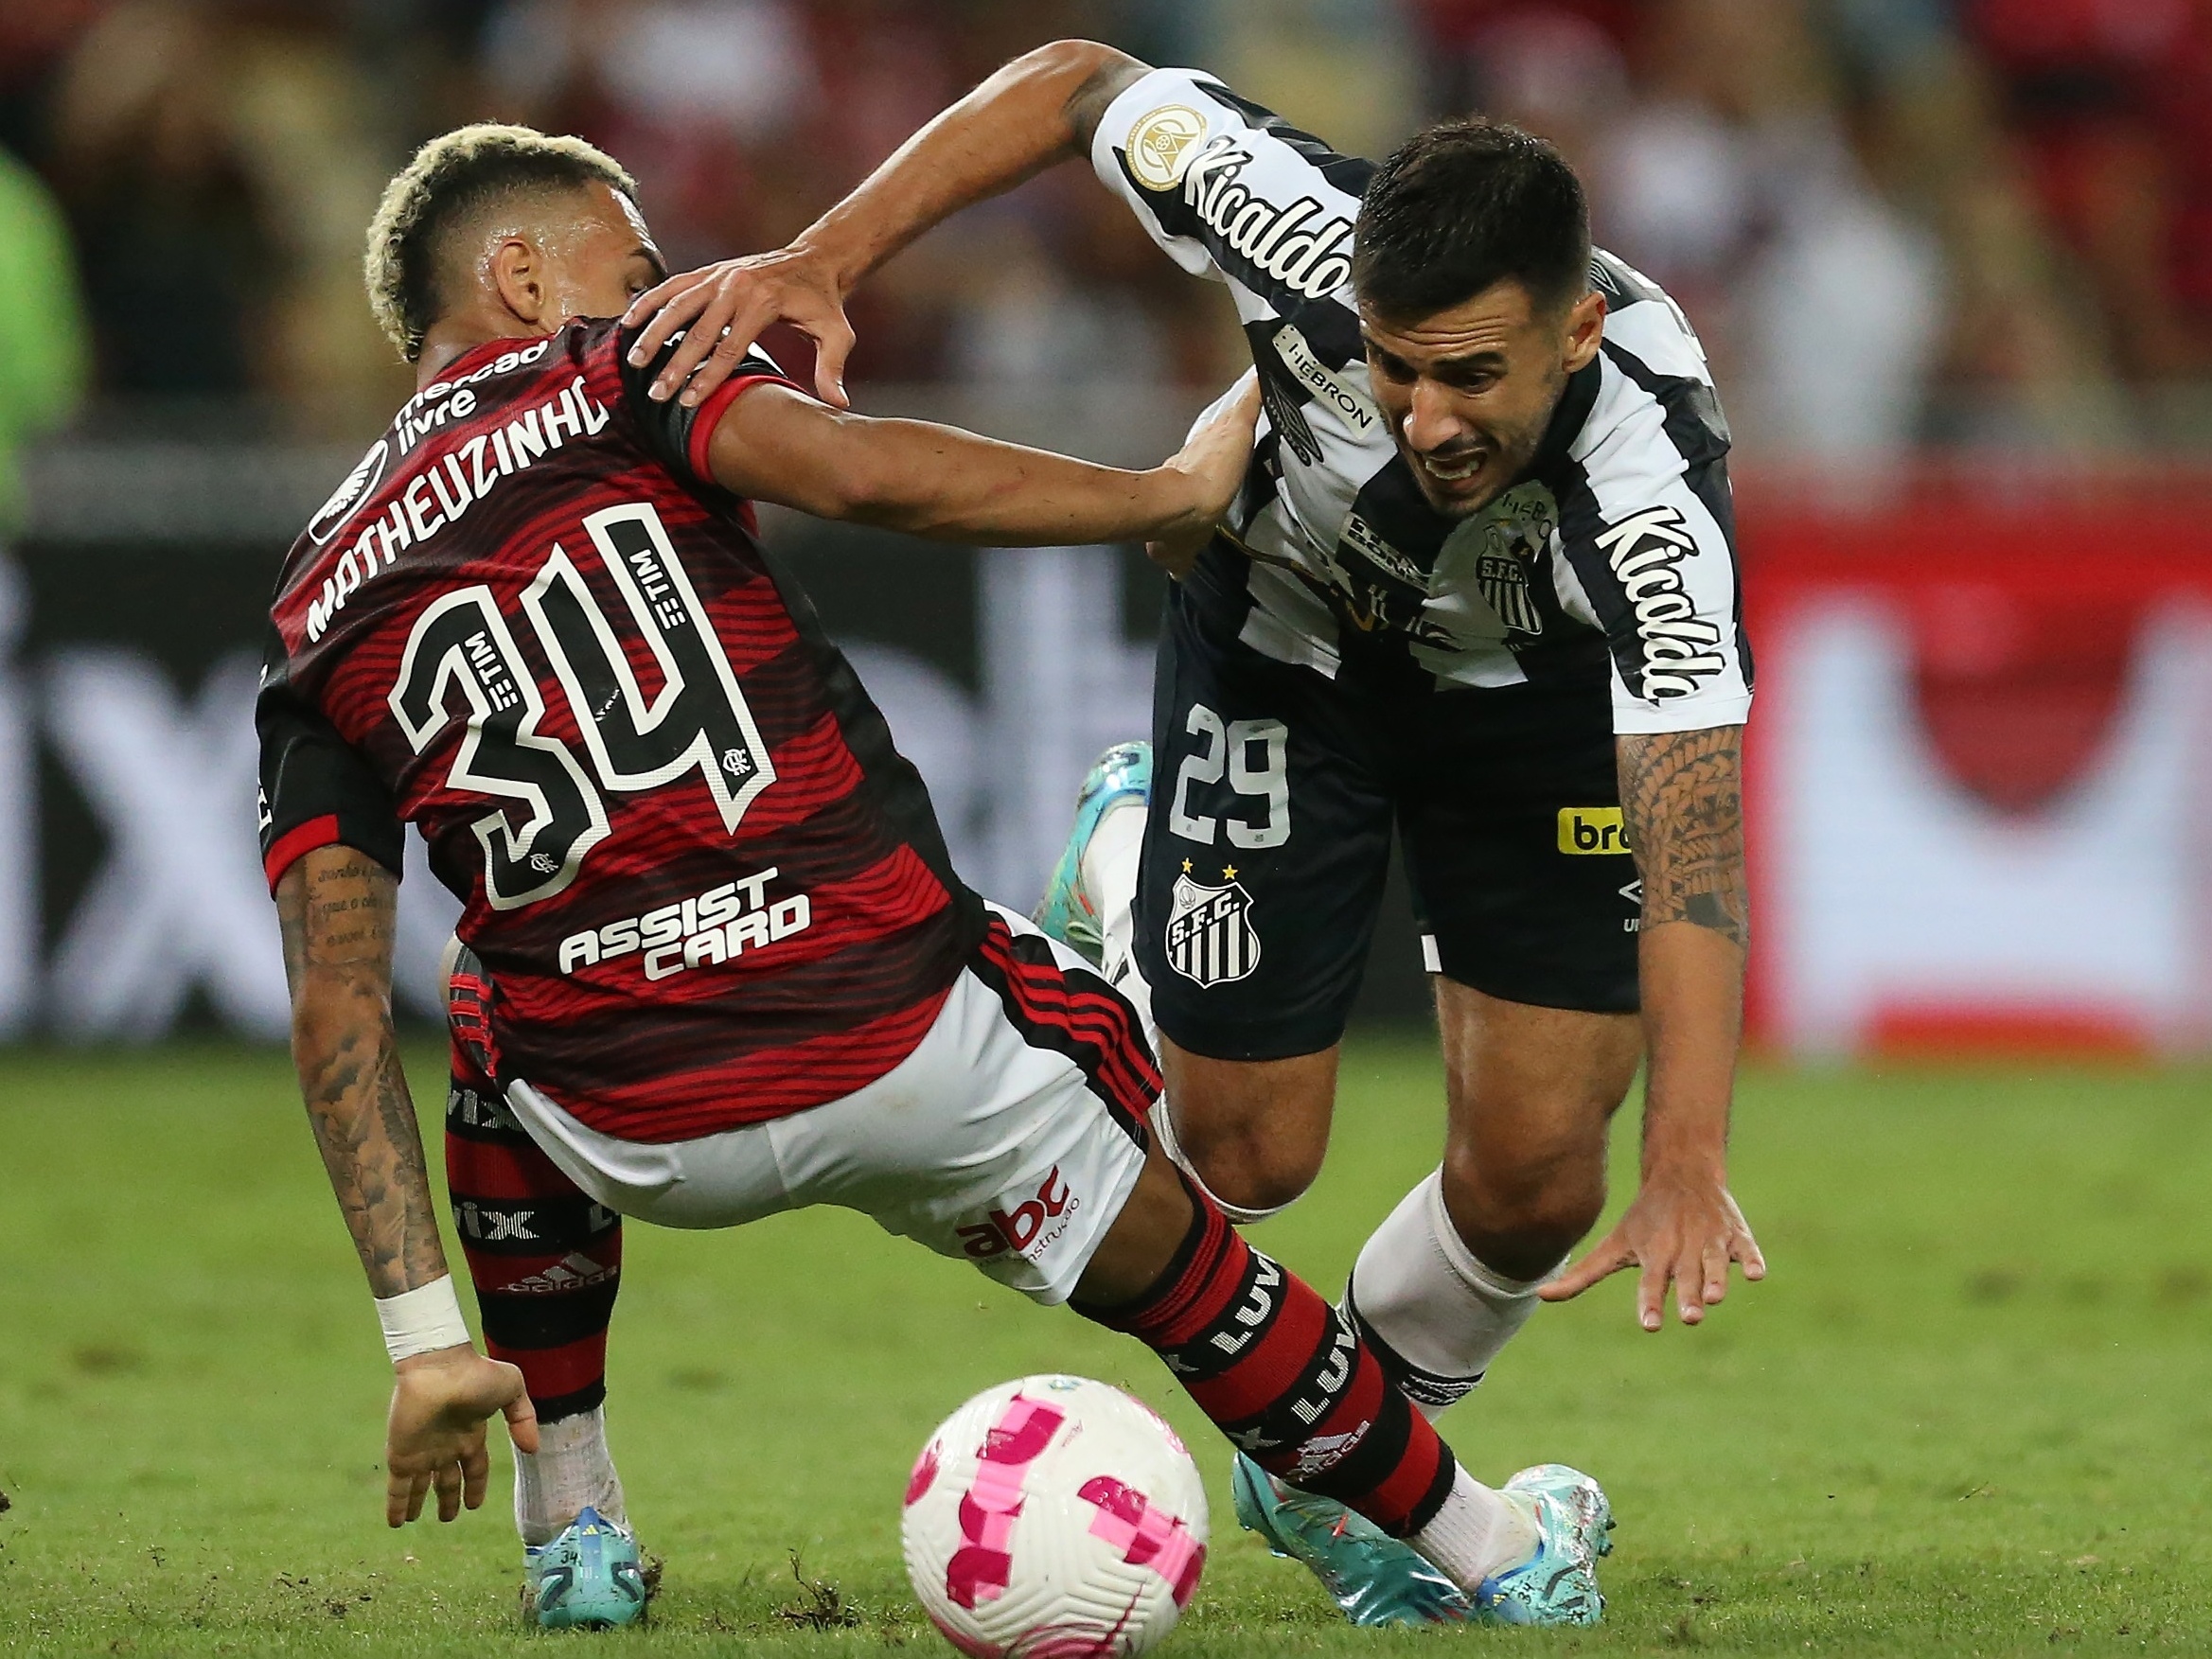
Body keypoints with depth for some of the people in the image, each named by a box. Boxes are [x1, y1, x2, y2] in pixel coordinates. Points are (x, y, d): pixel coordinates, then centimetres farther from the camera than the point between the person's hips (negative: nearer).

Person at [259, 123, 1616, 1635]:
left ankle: (574, 1538, 35)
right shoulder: (617, 379, 4)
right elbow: (859, 473, -17)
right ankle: (1485, 1548, 36)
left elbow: (335, 1004, 5)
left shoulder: (320, 621, 13)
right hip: (910, 1043, -3)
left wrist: (426, 1339, 4)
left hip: (647, 1140, 3)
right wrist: (1176, 491, -5)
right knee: (1160, 1252, 25)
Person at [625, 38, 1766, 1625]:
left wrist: (1688, 1173, -60)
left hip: (1548, 688, 0)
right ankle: (1124, 866, 35)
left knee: (1536, 1178, -7)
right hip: (1287, 641, 1)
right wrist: (820, 262, -29)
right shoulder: (1311, 235, -39)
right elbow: (1080, 82, -20)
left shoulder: (1655, 487, -43)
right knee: (1247, 1155, 2)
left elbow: (1693, 843, -49)